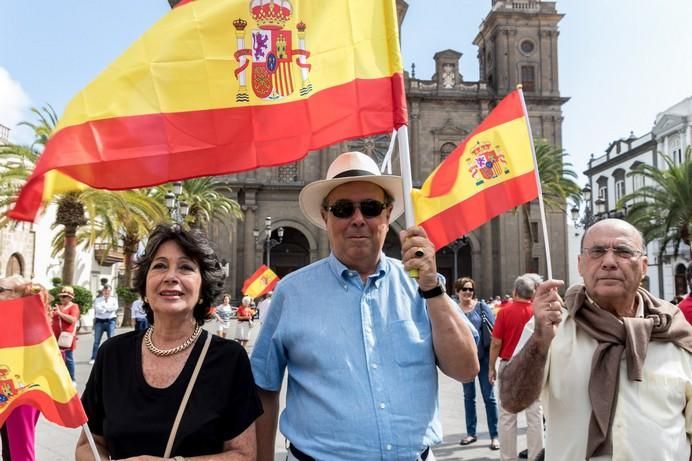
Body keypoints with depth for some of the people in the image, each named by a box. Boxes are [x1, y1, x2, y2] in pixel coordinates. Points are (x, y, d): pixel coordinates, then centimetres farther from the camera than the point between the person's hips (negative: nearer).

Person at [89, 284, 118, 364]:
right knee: (96, 341, 0)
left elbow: (115, 307, -8)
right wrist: (109, 309, -10)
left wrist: (104, 307, -8)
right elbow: (97, 309, -7)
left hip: (110, 321, 0)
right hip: (100, 321, 0)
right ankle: (93, 358, 5)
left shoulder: (114, 299, 12)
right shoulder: (98, 299, 10)